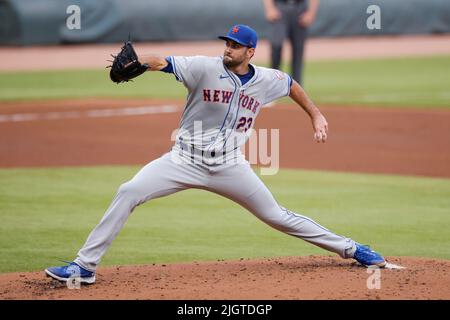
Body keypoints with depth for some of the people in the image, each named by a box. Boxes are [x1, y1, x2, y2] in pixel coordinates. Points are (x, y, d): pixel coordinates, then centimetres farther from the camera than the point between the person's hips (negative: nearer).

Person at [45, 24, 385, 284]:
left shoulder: (267, 80, 0)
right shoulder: (205, 68, -12)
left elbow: (291, 85, 23)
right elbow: (163, 62, -27)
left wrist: (316, 115, 19)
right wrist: (135, 62, -47)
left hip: (229, 166, 2)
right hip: (185, 160, -2)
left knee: (276, 215, 7)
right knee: (128, 192, -20)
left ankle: (349, 248, 25)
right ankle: (85, 266, -16)